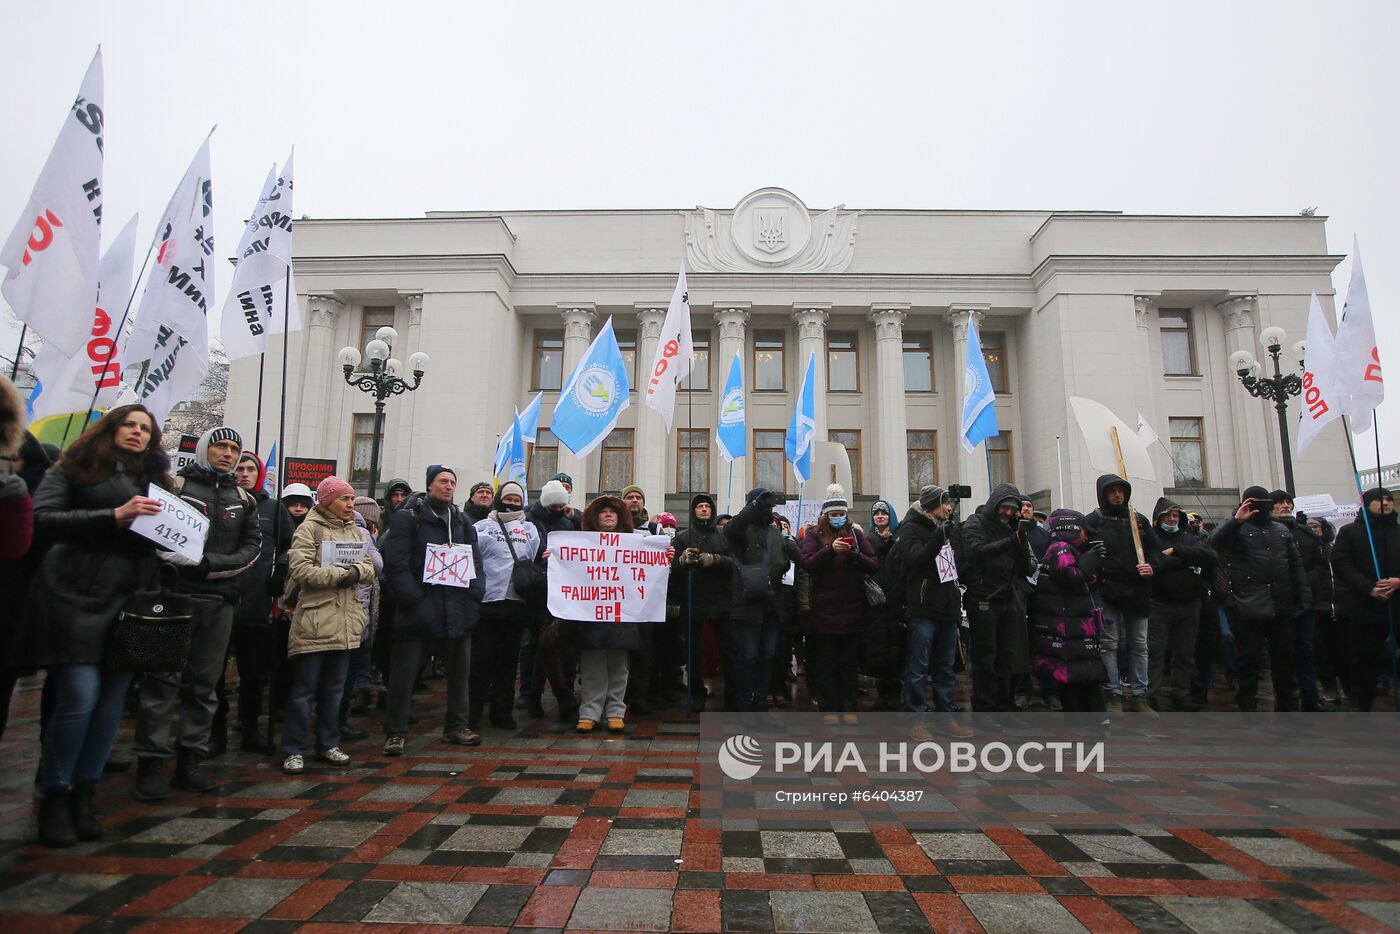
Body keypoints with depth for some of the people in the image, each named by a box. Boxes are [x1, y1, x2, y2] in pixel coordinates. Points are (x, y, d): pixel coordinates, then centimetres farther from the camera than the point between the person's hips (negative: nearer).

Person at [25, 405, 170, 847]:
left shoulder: (153, 477, 16)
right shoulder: (77, 467, 6)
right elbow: (43, 518, -6)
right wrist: (114, 516, -16)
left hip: (129, 597, 4)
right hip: (77, 594, -4)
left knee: (113, 698, 3)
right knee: (79, 697, -8)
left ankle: (84, 795, 17)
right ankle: (54, 797, 10)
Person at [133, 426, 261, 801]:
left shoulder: (244, 500, 15)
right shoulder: (174, 485, 4)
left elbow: (253, 546, 8)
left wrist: (216, 565, -9)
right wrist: (189, 563, -17)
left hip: (219, 601, 4)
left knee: (205, 682, 8)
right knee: (163, 679, -3)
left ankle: (190, 760, 16)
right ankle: (151, 763, 5)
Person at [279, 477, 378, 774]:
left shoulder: (355, 532, 14)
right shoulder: (310, 528, -6)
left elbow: (369, 568, 8)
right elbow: (300, 569, -17)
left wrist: (355, 572, -13)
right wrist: (340, 574, -17)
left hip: (346, 622, 6)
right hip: (314, 621, -6)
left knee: (334, 687, 14)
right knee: (304, 688, 1)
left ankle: (329, 745, 25)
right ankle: (294, 751, 12)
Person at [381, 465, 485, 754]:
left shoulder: (462, 521, 15)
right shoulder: (408, 517, -2)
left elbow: (475, 560, 12)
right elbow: (396, 562, -11)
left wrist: (475, 590, -3)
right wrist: (412, 598, -19)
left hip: (458, 607, 5)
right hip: (420, 608, -5)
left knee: (460, 668, 12)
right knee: (404, 670, 0)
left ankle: (456, 725, 25)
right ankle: (396, 732, 12)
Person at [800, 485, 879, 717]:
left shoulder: (856, 534, 8)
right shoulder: (815, 536, 3)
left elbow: (875, 565, 2)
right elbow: (807, 564, -11)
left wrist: (855, 555, -16)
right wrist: (831, 550, -22)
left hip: (852, 611, 2)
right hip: (824, 612, -2)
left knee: (849, 663, 10)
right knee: (826, 664, 5)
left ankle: (848, 707, 20)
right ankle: (828, 707, 14)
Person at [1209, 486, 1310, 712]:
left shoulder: (1282, 531, 17)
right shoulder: (1236, 527, 0)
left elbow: (1296, 565, 18)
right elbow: (1215, 542, -21)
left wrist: (1304, 595, 9)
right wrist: (1236, 520, -31)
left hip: (1281, 606, 5)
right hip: (1248, 606, -5)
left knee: (1285, 657, 14)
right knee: (1250, 659, 2)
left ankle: (1288, 704, 27)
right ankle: (1248, 706, 13)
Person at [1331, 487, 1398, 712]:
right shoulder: (1349, 532, 6)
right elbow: (1340, 563, -4)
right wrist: (1369, 588, -14)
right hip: (1366, 607, -2)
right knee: (1364, 658, 4)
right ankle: (1360, 702, 15)